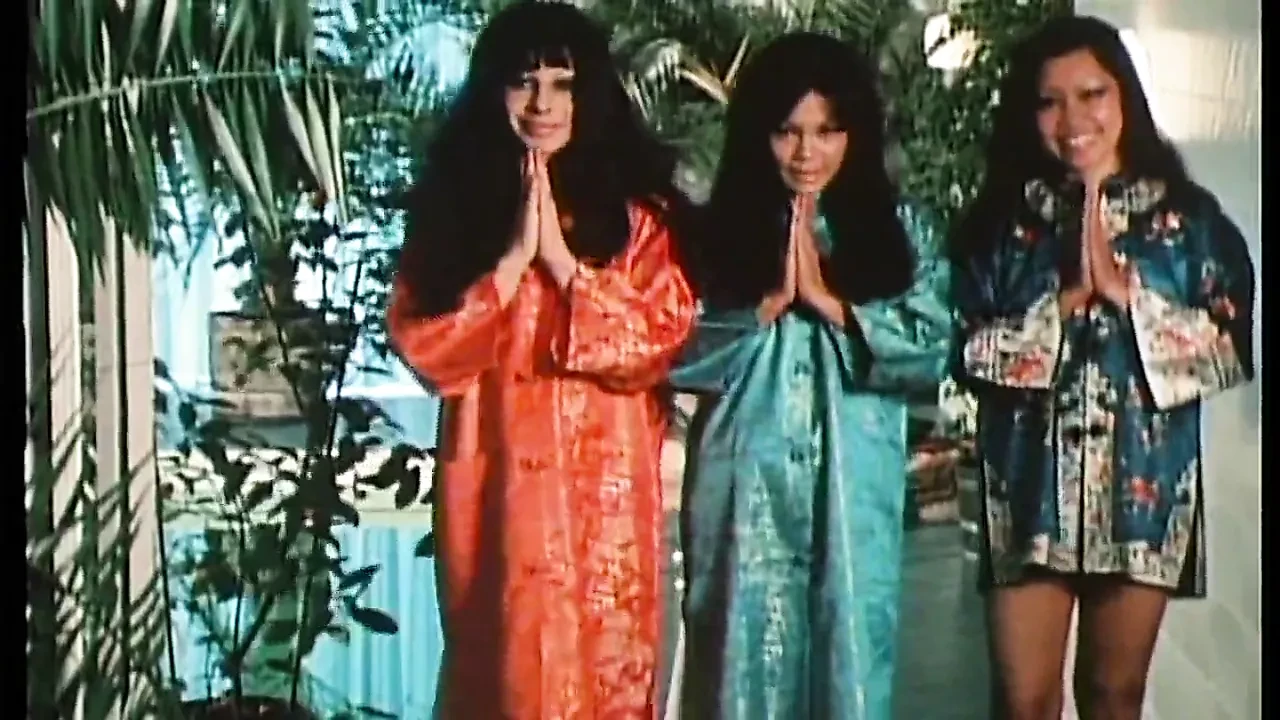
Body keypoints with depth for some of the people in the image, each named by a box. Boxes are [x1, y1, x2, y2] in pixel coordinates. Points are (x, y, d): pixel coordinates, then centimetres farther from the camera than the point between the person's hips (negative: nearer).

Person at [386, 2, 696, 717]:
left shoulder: (638, 208, 3)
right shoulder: (453, 203, 4)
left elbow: (659, 343, -6)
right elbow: (425, 349, -4)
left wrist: (562, 259, -13)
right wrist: (514, 258, -13)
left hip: (606, 488, 0)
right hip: (497, 484, 0)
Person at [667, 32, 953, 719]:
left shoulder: (900, 229, 7)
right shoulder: (720, 230, 6)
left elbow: (930, 351, -4)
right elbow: (680, 357, -1)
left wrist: (829, 302, -10)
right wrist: (767, 303, -10)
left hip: (853, 493, 0)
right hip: (745, 490, 0)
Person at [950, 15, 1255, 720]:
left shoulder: (1189, 217, 2)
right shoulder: (999, 219, 4)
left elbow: (1234, 345, -4)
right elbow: (967, 350, -3)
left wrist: (1126, 293, -13)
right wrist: (1064, 300, -13)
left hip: (1143, 483, 0)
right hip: (1030, 484, 0)